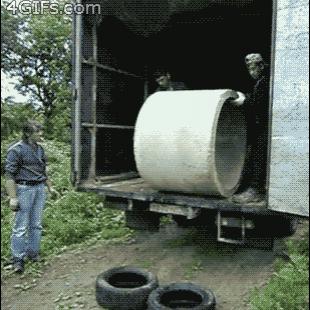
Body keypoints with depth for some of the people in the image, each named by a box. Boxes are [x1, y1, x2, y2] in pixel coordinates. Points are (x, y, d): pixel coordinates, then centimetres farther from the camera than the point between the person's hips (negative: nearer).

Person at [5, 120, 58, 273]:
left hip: (39, 188, 7)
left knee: (36, 224, 11)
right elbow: (9, 175, -13)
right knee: (21, 226, -3)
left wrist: (50, 187, 21)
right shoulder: (16, 150, -11)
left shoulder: (39, 148, 11)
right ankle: (18, 259, 6)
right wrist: (12, 197, -17)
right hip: (24, 189, -6)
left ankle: (33, 253, 23)